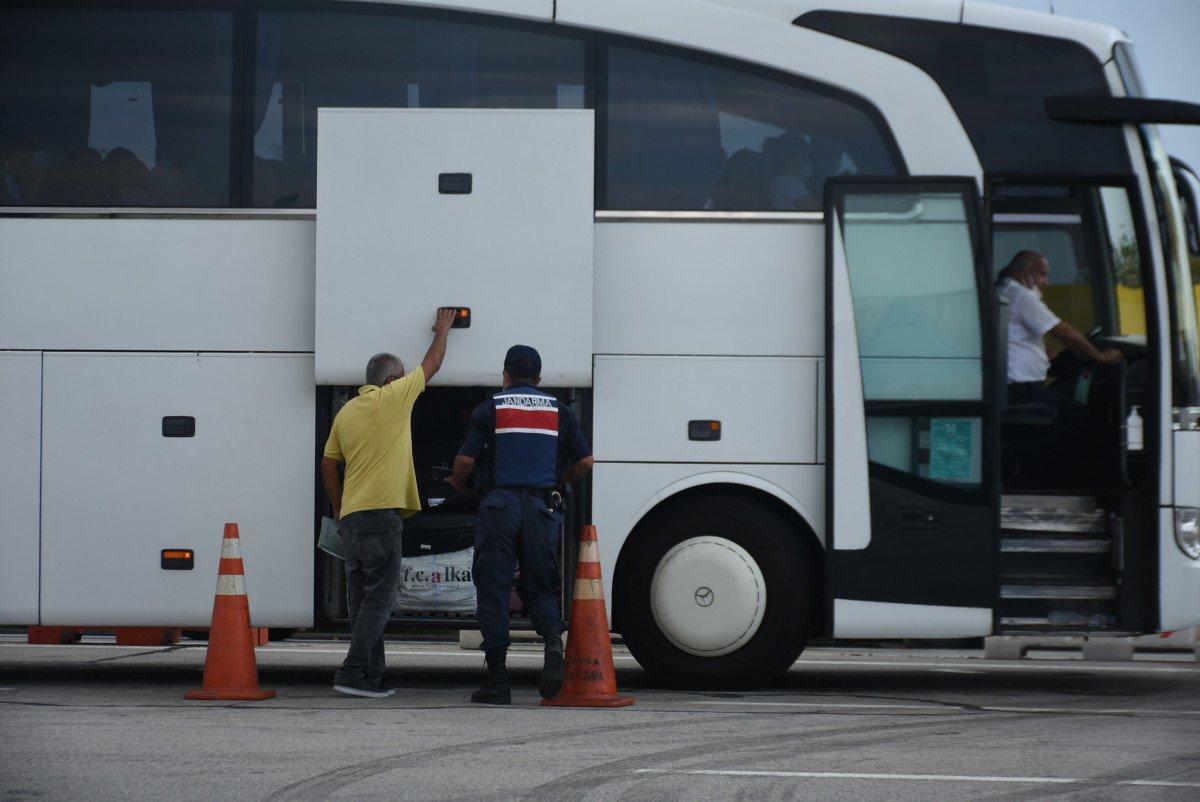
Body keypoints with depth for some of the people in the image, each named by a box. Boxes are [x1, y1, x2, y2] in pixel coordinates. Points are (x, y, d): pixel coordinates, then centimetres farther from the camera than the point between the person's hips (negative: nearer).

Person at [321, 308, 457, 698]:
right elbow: (432, 363, 9)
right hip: (381, 514, -8)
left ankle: (371, 677, 10)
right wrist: (443, 329, 26)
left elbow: (328, 466, 19)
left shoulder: (346, 412, 16)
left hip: (351, 519, 8)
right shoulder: (391, 398, -3)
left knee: (364, 600, 9)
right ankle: (352, 673, -16)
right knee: (379, 599, -8)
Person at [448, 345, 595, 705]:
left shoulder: (489, 409, 3)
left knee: (492, 589, 3)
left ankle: (497, 679, -1)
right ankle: (553, 641, -19)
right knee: (538, 587, 13)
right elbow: (584, 462, 8)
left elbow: (466, 460, -3)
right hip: (543, 509, 2)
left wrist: (458, 484, 18)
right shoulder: (559, 412, 10)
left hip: (500, 505, -2)